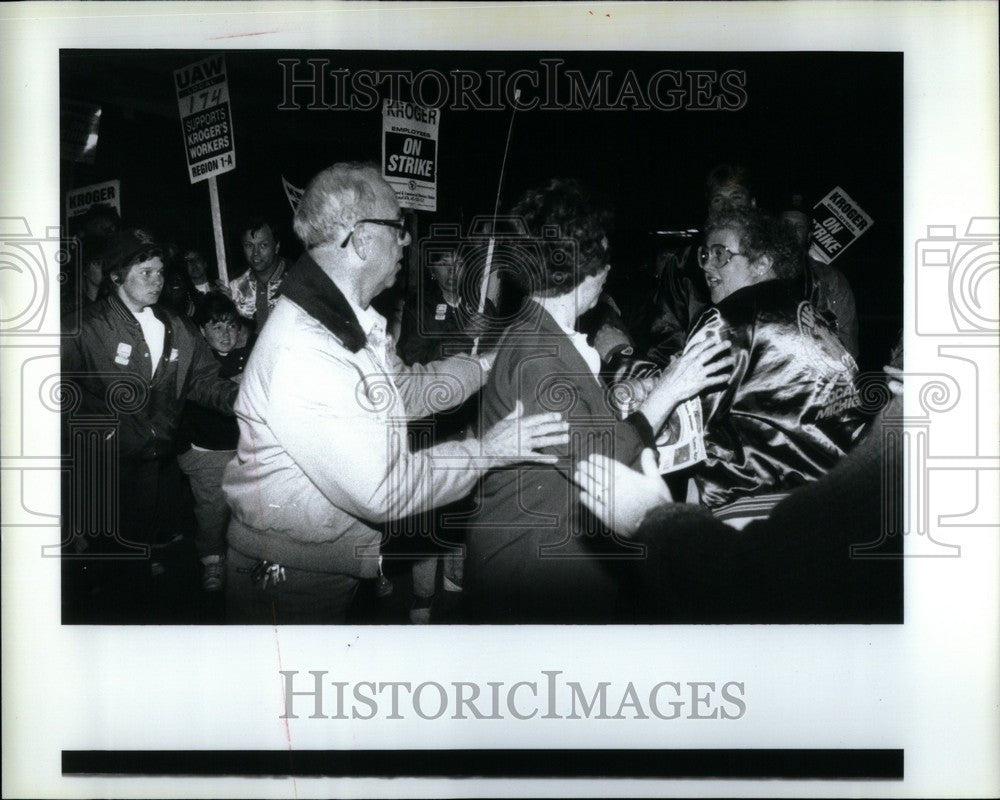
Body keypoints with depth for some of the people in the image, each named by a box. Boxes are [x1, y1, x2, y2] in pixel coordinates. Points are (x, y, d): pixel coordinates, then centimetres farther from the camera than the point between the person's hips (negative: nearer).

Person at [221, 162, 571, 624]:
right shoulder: (304, 351, -30)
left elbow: (405, 390, 20)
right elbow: (382, 490, -31)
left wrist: (487, 364, 13)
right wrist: (487, 449, -21)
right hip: (288, 584, -9)